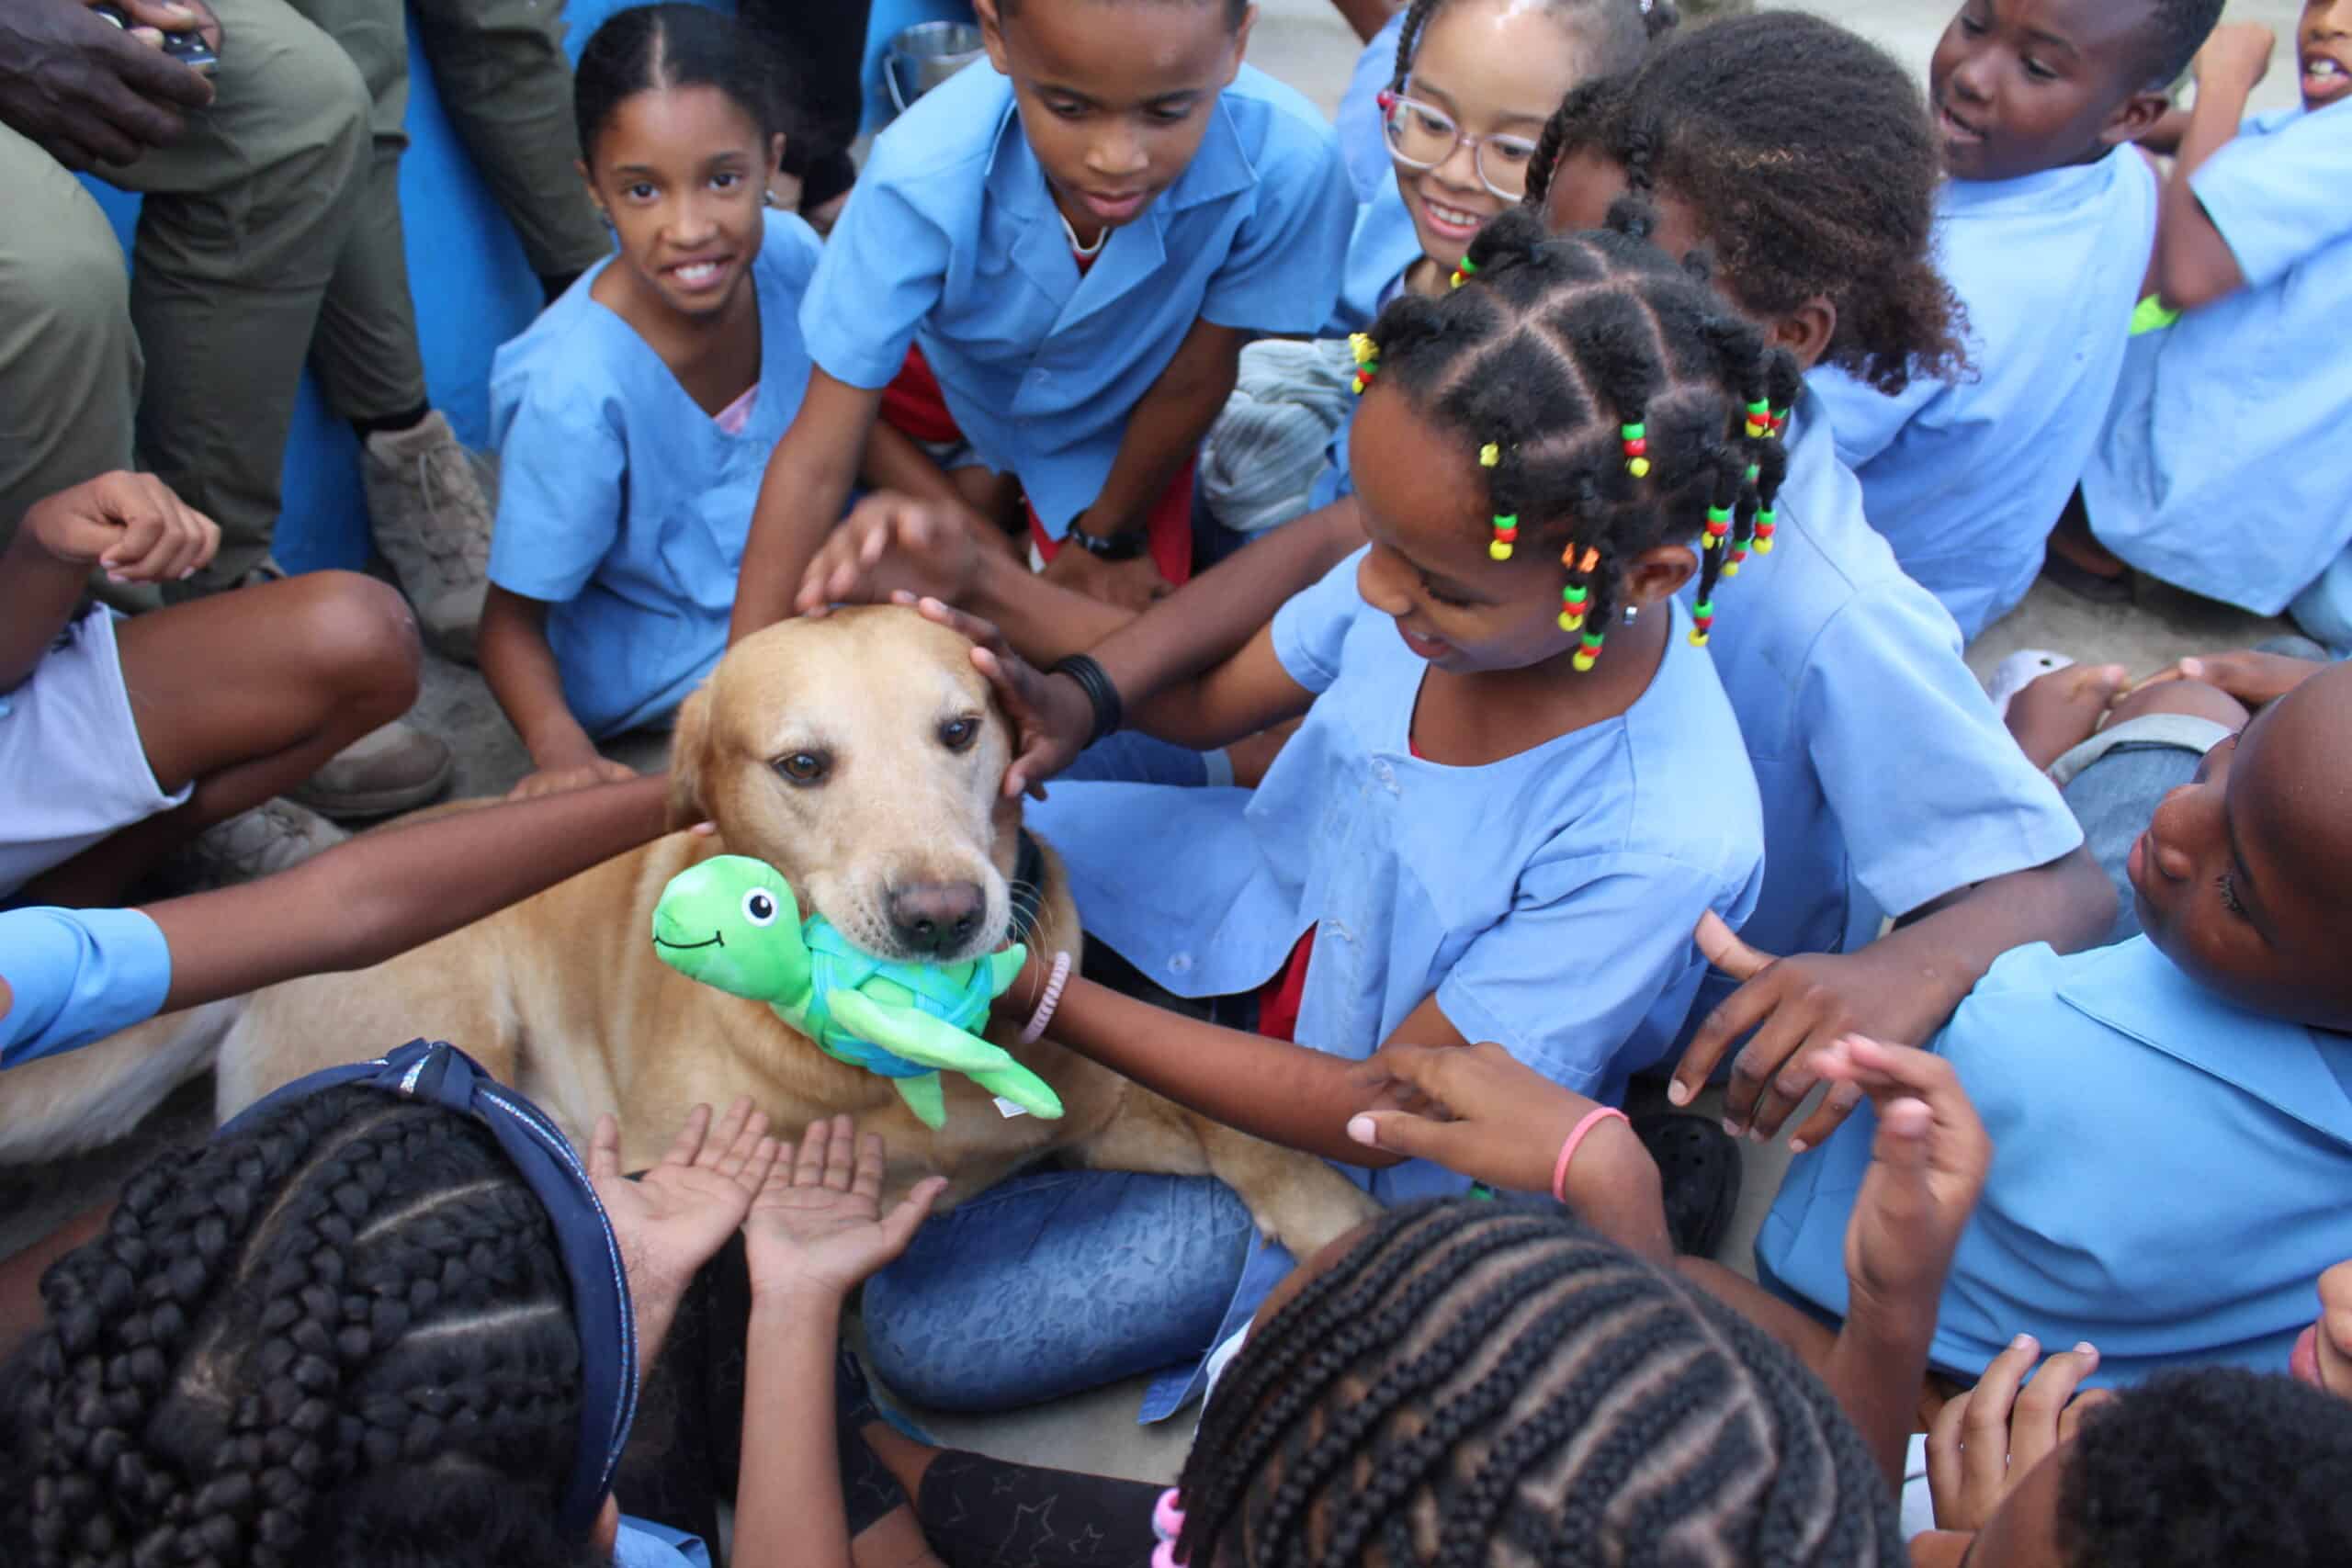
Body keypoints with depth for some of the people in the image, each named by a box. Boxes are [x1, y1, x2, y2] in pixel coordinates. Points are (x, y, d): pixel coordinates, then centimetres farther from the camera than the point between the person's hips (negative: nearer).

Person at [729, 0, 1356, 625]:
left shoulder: (1286, 163, -39)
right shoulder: (923, 174, -39)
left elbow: (1191, 381, -20)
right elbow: (815, 461, -33)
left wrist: (1108, 538, -5)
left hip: (1116, 424, 0)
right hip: (947, 369, 1)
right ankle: (989, 486, 23)